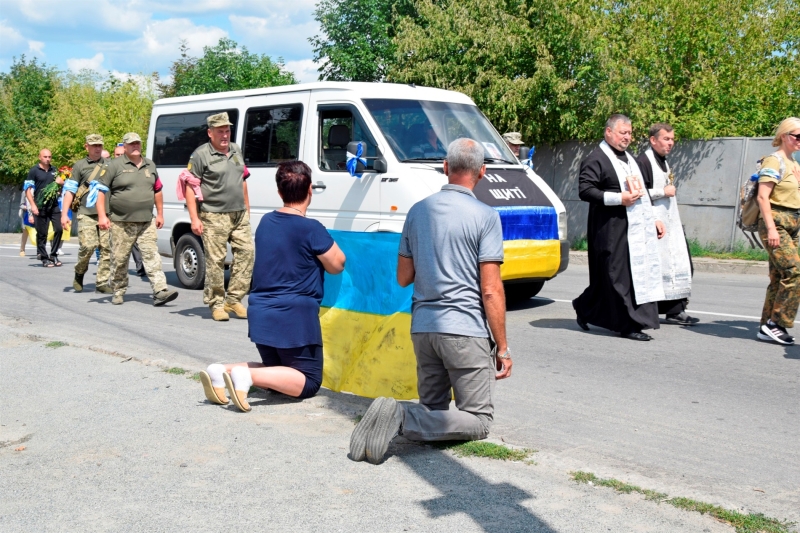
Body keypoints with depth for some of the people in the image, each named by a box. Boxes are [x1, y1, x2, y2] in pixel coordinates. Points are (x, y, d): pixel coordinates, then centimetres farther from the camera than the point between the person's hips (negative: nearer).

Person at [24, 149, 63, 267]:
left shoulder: (54, 170, 14)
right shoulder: (34, 171, -1)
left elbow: (61, 182, 27)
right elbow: (28, 189, -5)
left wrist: (60, 181, 2)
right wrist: (33, 205, -15)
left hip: (54, 205, 4)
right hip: (40, 207, -4)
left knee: (58, 229, -3)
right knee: (42, 233, 0)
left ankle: (53, 255, 9)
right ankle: (44, 258, 8)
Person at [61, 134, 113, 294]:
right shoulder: (79, 165, 8)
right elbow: (70, 190, 6)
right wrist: (64, 214, -2)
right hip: (86, 213, -2)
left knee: (106, 248, -2)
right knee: (88, 246, -12)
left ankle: (102, 283, 5)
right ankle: (79, 274, 14)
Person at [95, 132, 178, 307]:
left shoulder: (150, 166, 14)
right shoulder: (115, 165, -1)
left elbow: (157, 190, 23)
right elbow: (100, 190, -3)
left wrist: (160, 214, 18)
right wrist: (102, 216, -10)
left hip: (146, 222, 3)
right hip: (121, 222, -3)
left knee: (151, 256, -7)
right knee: (119, 259, 4)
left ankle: (160, 291, -14)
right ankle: (118, 292, 19)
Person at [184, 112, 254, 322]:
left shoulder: (236, 151, 16)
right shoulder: (201, 155, -5)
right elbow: (189, 187, -8)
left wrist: (246, 208, 21)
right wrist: (194, 218, -14)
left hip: (240, 215, 7)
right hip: (214, 218, -6)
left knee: (246, 253, 0)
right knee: (215, 261, -4)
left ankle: (234, 300, 10)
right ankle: (216, 304, 6)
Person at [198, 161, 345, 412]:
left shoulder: (266, 222, 9)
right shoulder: (311, 229, -13)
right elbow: (336, 265, -2)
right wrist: (328, 244, 15)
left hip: (260, 316, 7)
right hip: (295, 318, -7)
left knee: (275, 370, 25)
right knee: (309, 382, 4)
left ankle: (222, 371, -1)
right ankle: (247, 375, -19)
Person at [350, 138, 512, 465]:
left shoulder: (417, 211, 8)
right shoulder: (485, 216, -9)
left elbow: (403, 277, 13)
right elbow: (490, 290, -12)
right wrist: (503, 347, -5)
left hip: (422, 327, 6)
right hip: (465, 330, -6)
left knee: (432, 409, 20)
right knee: (479, 419, 4)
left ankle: (393, 416, -12)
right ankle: (403, 420, -19)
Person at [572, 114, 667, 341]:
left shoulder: (629, 158, 22)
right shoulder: (596, 159, -7)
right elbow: (585, 190, -17)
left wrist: (653, 219, 21)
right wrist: (619, 198, -20)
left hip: (639, 227, 9)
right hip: (614, 229, -9)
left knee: (640, 273, 9)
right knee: (620, 276, -6)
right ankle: (629, 324, 3)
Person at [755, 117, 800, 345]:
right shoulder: (774, 161, -8)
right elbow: (762, 197, -17)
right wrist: (771, 227, -22)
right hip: (776, 222, -9)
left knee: (779, 277, 7)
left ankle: (767, 327, 11)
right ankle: (775, 324, -9)